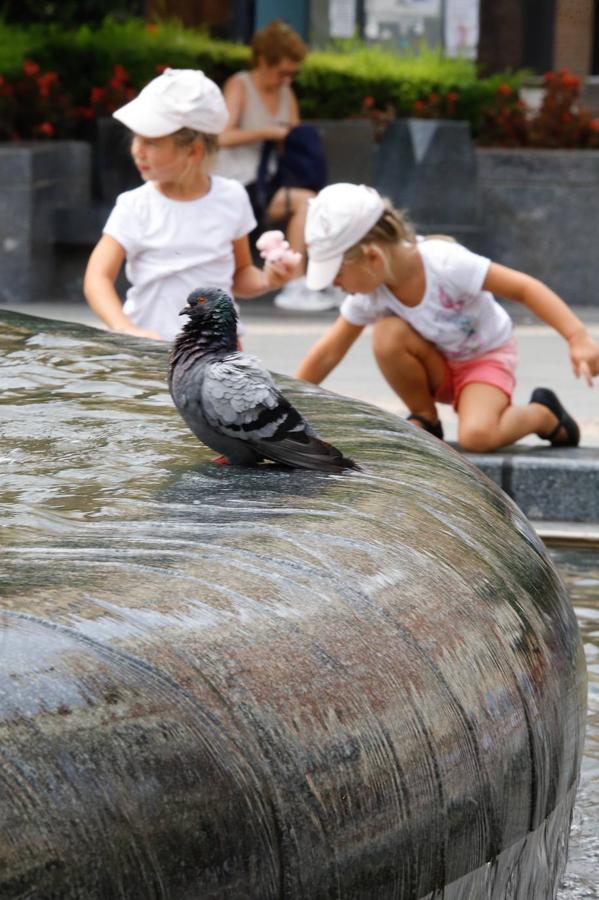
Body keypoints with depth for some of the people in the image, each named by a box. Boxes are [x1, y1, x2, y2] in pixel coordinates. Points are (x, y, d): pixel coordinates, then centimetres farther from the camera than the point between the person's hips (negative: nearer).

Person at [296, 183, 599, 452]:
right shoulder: (370, 296, -17)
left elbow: (525, 288, -30)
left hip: (487, 356, -4)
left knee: (476, 436, -33)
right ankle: (425, 421, -4)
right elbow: (327, 354, -7)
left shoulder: (445, 262, -33)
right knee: (387, 334, -27)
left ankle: (544, 415, 0)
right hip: (439, 367, 5)